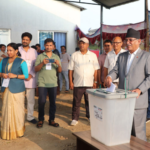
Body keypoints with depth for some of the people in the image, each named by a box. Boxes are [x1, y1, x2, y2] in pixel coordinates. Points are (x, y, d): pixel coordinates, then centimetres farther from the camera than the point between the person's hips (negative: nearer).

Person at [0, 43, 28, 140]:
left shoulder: (21, 62, -2)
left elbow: (26, 76, -4)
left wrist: (15, 76, -17)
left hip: (17, 89, -4)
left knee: (17, 109, 0)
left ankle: (18, 130, 14)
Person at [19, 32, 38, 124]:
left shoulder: (34, 51, 8)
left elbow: (36, 65, 5)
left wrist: (31, 75, -8)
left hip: (30, 79, 1)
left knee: (31, 99, 5)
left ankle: (30, 117, 17)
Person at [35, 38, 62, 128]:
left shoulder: (56, 57, 11)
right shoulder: (40, 56, 5)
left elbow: (60, 71, 8)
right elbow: (36, 69, -2)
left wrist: (58, 64, -13)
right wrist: (42, 63, -19)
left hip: (53, 83, 2)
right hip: (42, 83, -2)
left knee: (53, 102, 5)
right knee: (42, 102, -3)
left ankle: (52, 120, 16)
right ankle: (41, 120, 11)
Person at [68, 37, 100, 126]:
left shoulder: (93, 55, 6)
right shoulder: (74, 55, 6)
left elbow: (96, 70, 5)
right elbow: (71, 70, 4)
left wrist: (95, 81, -1)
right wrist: (70, 82, -2)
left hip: (90, 84, 0)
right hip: (77, 83, 0)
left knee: (90, 102, 8)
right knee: (76, 102, 5)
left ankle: (90, 117, 24)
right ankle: (75, 119, 15)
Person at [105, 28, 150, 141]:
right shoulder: (122, 56, 15)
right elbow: (116, 71, 8)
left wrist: (140, 89, -20)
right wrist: (110, 77, -15)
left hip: (138, 101, -5)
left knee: (138, 131, 2)